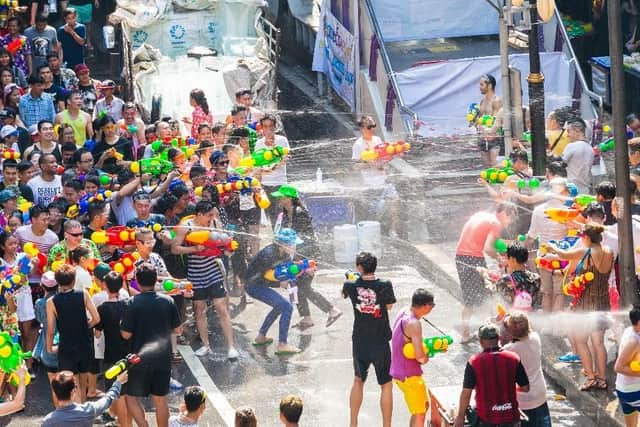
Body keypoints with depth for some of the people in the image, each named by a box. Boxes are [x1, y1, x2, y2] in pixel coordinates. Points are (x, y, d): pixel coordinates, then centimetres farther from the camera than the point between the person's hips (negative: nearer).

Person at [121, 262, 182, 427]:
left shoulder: (134, 303, -13)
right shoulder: (168, 302, -2)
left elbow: (126, 334, -13)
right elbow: (177, 329, 5)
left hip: (140, 359, -4)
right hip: (163, 358, 4)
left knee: (131, 397, 8)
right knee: (160, 399, 13)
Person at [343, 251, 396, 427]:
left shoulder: (351, 286, -10)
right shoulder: (385, 286, -17)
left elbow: (344, 293, 14)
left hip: (359, 344, 3)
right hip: (380, 344, -3)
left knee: (358, 380, 23)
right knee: (386, 385, 9)